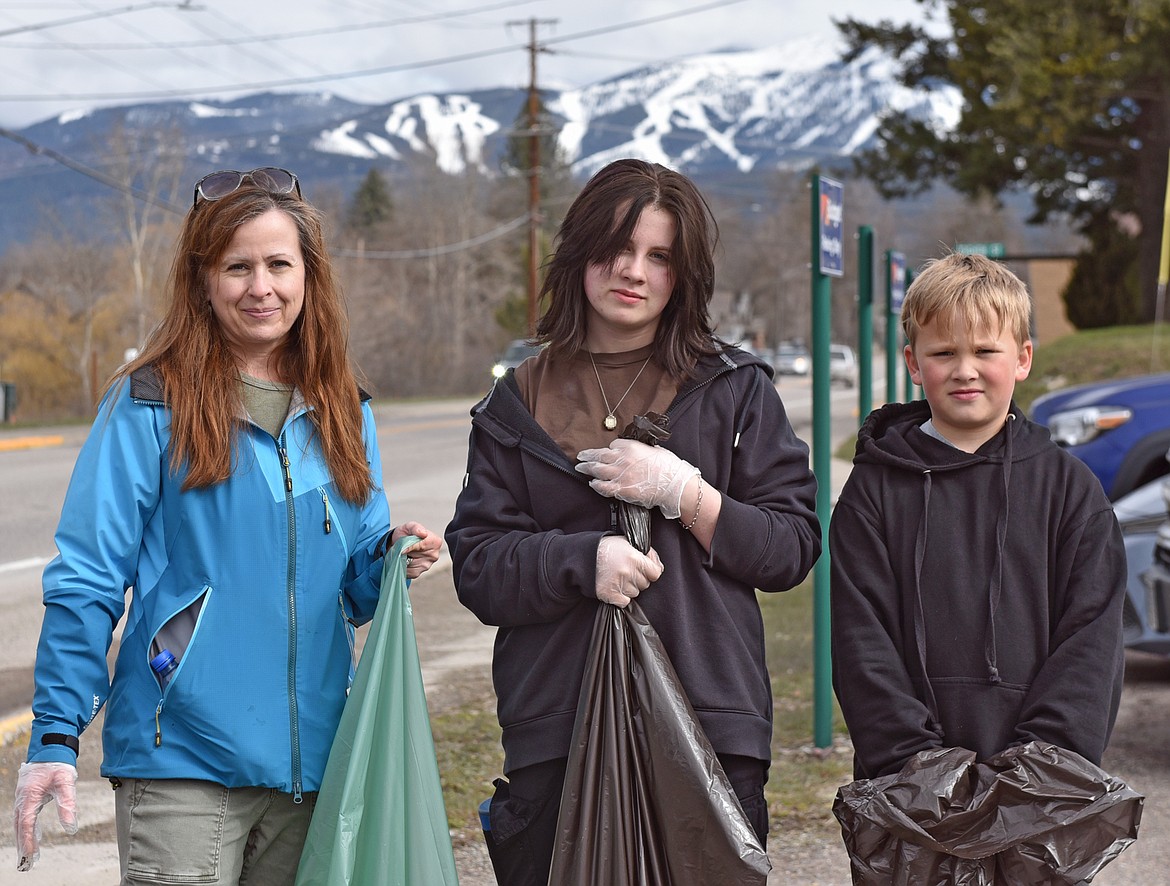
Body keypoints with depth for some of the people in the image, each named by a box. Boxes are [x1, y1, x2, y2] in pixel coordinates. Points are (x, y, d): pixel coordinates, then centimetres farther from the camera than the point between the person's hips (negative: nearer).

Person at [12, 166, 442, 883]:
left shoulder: (344, 412, 10)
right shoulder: (152, 404, -6)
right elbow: (87, 581, -7)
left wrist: (390, 558, -5)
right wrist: (56, 737, -11)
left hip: (314, 755, 5)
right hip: (184, 758, -5)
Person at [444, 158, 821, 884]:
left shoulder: (735, 389, 9)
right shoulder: (518, 405, 11)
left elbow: (795, 549, 4)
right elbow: (476, 566, 4)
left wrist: (683, 493, -9)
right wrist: (583, 558, -13)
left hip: (710, 729, -1)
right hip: (555, 734, 1)